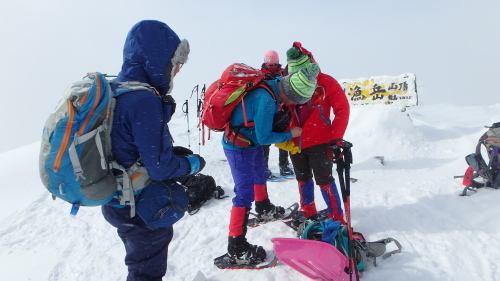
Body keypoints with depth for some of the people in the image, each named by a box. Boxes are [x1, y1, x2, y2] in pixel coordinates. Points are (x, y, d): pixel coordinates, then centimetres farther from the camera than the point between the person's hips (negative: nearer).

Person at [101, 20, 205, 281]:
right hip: (142, 210, -8)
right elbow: (161, 168, -25)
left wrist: (171, 151, 6)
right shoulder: (145, 100, -28)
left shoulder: (115, 91, 2)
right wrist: (193, 163, -6)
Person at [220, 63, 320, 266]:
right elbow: (264, 138, -25)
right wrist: (290, 134, -13)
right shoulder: (267, 100, -34)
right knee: (245, 193, -7)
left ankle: (264, 209, 56)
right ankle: (236, 249, 1)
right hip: (239, 148, -9)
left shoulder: (273, 84, -9)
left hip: (252, 142, 10)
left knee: (260, 174, 28)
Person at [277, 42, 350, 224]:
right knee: (303, 178, 17)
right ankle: (308, 212, 36)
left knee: (324, 179, -4)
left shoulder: (325, 82, -9)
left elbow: (342, 109, -8)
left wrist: (336, 138, -13)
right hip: (295, 143, 5)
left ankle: (337, 218, 9)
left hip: (319, 142, -4)